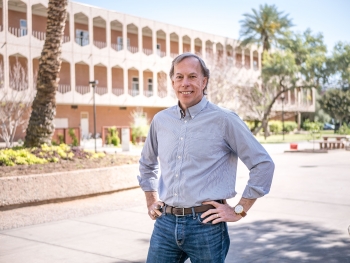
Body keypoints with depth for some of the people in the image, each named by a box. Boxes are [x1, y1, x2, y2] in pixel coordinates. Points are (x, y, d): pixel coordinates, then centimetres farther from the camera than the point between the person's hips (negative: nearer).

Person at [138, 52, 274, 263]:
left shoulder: (224, 120, -7)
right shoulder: (160, 120, 7)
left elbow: (263, 164, -7)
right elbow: (147, 163, 23)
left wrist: (239, 210, -7)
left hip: (206, 224, -4)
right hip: (165, 223, 4)